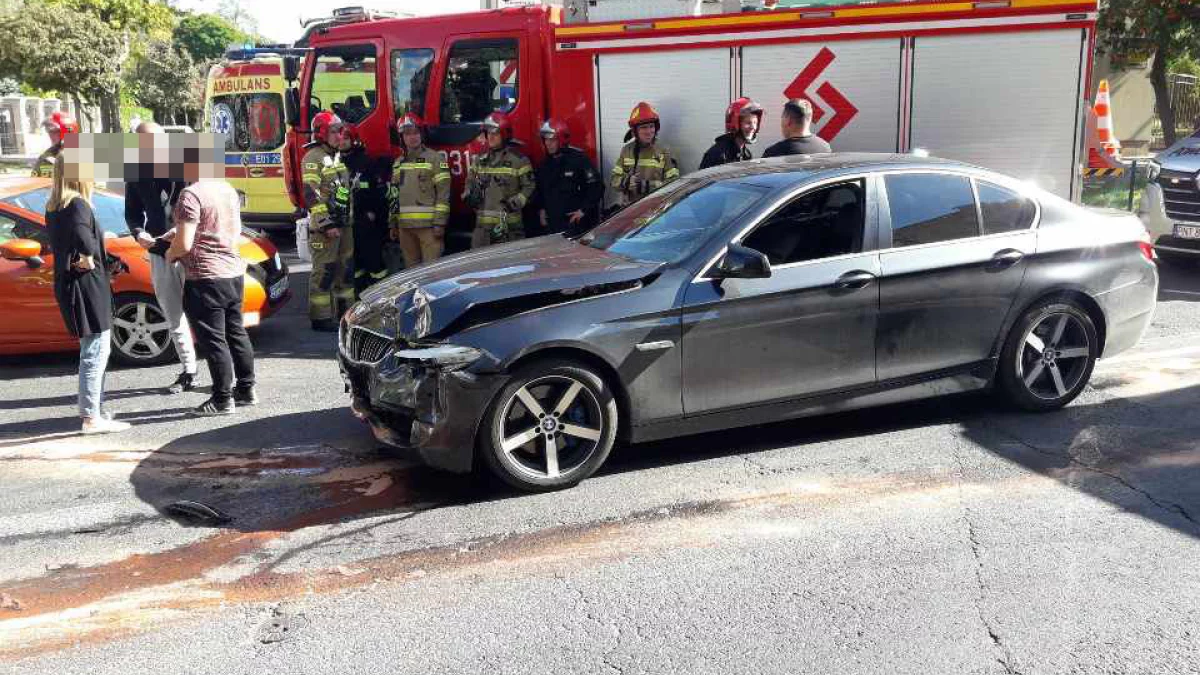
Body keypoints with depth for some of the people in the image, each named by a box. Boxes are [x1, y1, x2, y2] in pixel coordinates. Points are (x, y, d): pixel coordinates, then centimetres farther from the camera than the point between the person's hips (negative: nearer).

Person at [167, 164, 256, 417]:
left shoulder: (191, 195, -17)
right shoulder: (228, 189, 9)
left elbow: (184, 244, -21)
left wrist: (170, 254, -1)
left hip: (206, 279, -8)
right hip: (234, 272, 9)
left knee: (213, 340, -1)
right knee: (236, 333, 16)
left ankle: (223, 399, 4)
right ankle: (246, 389, 24)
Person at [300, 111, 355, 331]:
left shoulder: (338, 157, 18)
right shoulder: (313, 158, -10)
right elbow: (311, 194, -17)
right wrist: (326, 224, -21)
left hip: (343, 224, 9)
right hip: (324, 226, -9)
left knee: (346, 268, 13)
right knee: (324, 271, -7)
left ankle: (345, 310, 23)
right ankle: (321, 317, -3)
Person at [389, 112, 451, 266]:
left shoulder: (435, 158, -2)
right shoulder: (398, 163, 16)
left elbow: (443, 193, -8)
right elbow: (393, 196, 20)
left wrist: (439, 223, -14)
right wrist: (393, 224, 16)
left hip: (428, 225, -6)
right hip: (404, 226, 6)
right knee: (411, 269, 12)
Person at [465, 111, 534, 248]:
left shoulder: (518, 160, -2)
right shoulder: (480, 160, 15)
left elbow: (529, 187, -1)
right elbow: (470, 181, 25)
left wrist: (516, 202, -15)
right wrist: (469, 195, 5)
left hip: (509, 225, -5)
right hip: (483, 224, 5)